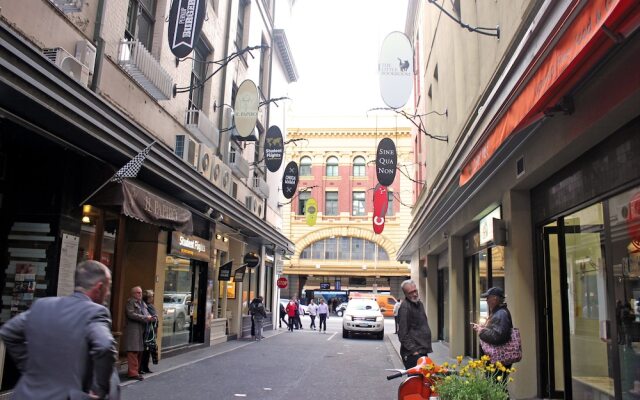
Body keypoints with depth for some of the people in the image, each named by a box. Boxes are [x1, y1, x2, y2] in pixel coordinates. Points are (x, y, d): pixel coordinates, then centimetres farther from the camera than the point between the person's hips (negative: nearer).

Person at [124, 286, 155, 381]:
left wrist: (150, 317, 0)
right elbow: (131, 314, -17)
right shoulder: (130, 302, -5)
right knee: (133, 351, -8)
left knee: (139, 351, 10)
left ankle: (134, 371, 17)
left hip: (142, 330, 8)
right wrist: (145, 318, -17)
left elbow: (146, 313, 24)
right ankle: (133, 373, -5)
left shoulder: (142, 303, 21)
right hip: (133, 331, -8)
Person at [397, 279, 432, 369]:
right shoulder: (405, 307, -14)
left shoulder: (419, 304, 15)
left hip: (423, 351, 9)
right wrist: (413, 350, -19)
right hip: (412, 354, -9)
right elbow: (403, 334, -17)